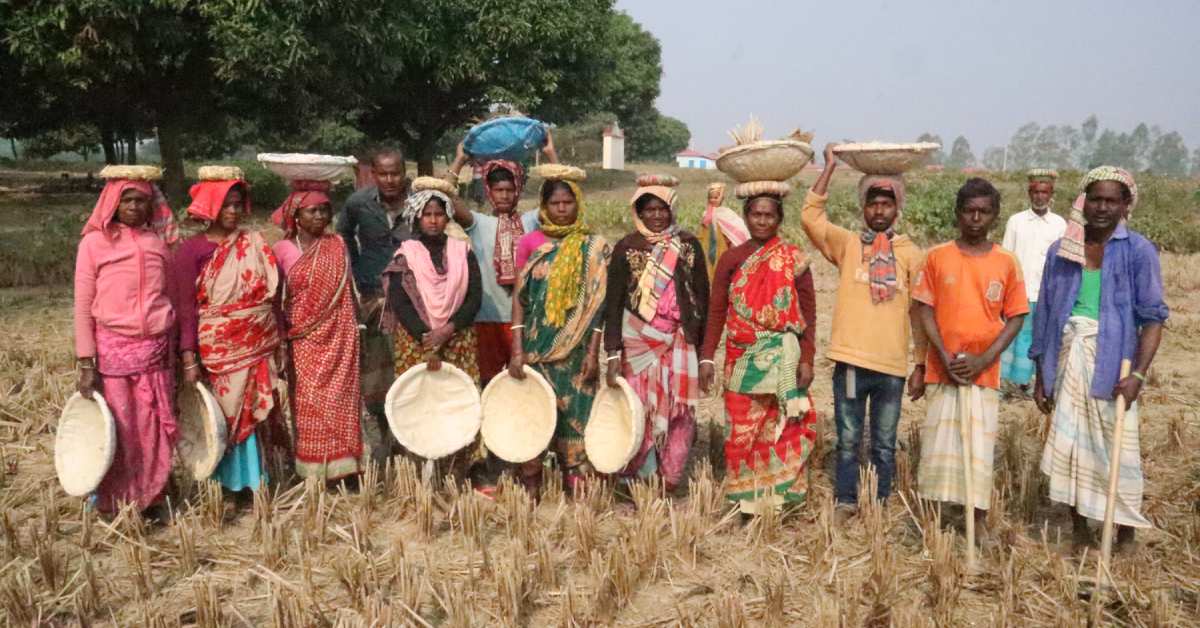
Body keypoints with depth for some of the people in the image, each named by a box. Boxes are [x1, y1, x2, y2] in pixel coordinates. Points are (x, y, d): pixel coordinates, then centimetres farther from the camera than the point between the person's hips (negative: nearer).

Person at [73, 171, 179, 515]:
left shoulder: (159, 241, 6)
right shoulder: (95, 242, -4)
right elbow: (83, 306, -3)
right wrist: (86, 364, -8)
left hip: (157, 350, 3)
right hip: (113, 349, -3)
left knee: (155, 430, 8)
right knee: (116, 432, 4)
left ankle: (151, 499, 24)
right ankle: (115, 505, 21)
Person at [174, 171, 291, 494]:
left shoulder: (255, 242, 5)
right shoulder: (192, 249, -5)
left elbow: (273, 295, 10)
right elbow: (186, 307, -6)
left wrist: (280, 341, 9)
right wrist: (189, 358, -11)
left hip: (260, 347, 3)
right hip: (219, 352, -3)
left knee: (257, 414, 8)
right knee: (227, 415, 4)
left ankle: (256, 479, 23)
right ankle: (230, 483, 18)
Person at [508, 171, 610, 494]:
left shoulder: (594, 248, 2)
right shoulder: (530, 243, 3)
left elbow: (597, 304, -1)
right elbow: (519, 297, 1)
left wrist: (593, 352, -8)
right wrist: (517, 351, -6)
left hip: (576, 348, -1)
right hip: (536, 344, 1)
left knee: (574, 411, 1)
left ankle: (576, 484, 11)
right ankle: (530, 482, 13)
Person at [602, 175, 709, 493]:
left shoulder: (689, 246, 6)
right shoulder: (626, 247, 3)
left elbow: (702, 298, 8)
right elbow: (613, 303, 1)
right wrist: (613, 353, -7)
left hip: (679, 344, 1)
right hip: (638, 344, -1)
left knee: (677, 413, 0)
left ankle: (668, 484, 12)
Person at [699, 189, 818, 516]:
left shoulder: (793, 259, 1)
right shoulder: (731, 259, 6)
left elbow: (808, 314, 1)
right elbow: (716, 311, 5)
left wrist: (807, 359, -6)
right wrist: (706, 357, -2)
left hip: (782, 357, -1)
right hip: (742, 358, 2)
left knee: (779, 427, -1)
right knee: (741, 429, 4)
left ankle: (779, 497, 11)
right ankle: (745, 501, 15)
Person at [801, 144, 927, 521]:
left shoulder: (911, 254, 5)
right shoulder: (846, 244, 4)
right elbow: (810, 216, -9)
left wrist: (921, 364, 4)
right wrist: (830, 167, -7)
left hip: (893, 365, 1)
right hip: (851, 361, -1)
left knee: (884, 444, 11)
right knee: (848, 440, 8)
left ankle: (880, 505, 23)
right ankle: (846, 503, 20)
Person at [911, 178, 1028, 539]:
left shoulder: (1005, 262, 1)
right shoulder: (938, 257, 0)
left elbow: (1015, 317, 2)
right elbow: (924, 310, -1)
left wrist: (984, 359, -10)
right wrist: (945, 356, -11)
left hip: (984, 371, 0)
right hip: (942, 369, 0)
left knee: (980, 445, 4)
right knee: (937, 444, 4)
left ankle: (978, 520, 16)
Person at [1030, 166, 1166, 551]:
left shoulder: (1139, 251, -4)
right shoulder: (1060, 251, 6)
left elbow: (1152, 317, -7)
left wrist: (1138, 374, -18)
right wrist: (1040, 374, 9)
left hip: (1112, 363, -3)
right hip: (1067, 360, 3)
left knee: (1117, 450, 0)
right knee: (1069, 446, 9)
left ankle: (1125, 537, 17)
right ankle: (1079, 533, 25)